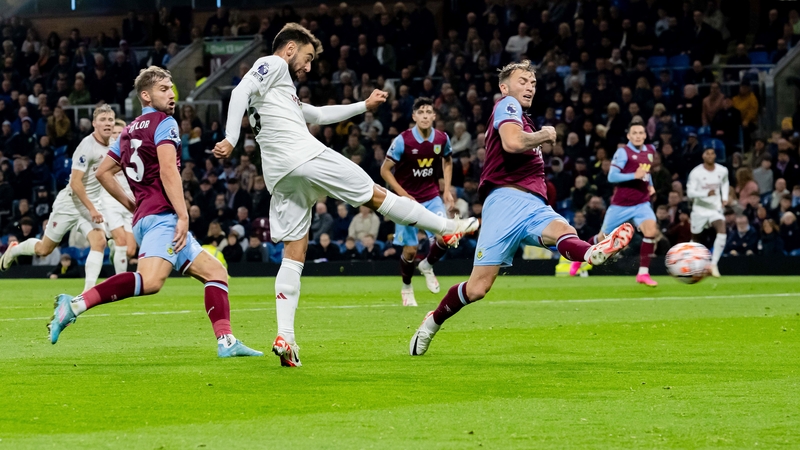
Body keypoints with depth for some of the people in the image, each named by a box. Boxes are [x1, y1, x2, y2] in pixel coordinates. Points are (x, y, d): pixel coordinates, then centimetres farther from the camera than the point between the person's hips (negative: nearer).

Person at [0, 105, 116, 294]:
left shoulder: (109, 147, 2)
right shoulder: (87, 146, -21)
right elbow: (75, 183, -24)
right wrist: (92, 209, -25)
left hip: (90, 205, 6)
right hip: (69, 204, -6)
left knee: (99, 242, -19)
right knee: (44, 249, 8)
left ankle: (88, 290, -21)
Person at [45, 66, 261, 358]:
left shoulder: (129, 131, 24)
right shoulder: (164, 123, -1)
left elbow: (103, 172, 27)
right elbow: (168, 171, -14)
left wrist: (131, 205, 27)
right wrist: (183, 216, -18)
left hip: (143, 216, 10)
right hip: (162, 216, -10)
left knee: (215, 272, 11)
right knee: (150, 281, -30)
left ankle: (226, 342, -2)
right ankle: (76, 305, -32)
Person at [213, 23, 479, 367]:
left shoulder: (279, 89, 32)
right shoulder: (272, 65, 5)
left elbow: (317, 115, 41)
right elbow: (240, 91, -13)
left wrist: (364, 106, 42)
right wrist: (231, 140, -23)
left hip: (280, 177, 9)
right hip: (304, 156, -9)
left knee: (294, 254, 3)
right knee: (376, 196, 6)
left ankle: (285, 337, -10)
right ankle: (448, 228, 20)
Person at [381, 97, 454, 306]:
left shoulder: (442, 139, -5)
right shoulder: (403, 140, -17)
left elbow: (447, 161, 17)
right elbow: (385, 170, -11)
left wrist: (447, 189, 7)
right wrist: (403, 195, -18)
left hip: (431, 198, 3)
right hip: (408, 199, -3)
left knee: (444, 238, -18)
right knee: (410, 250, -3)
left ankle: (428, 266, 14)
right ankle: (406, 287, 25)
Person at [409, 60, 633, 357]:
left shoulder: (521, 118, 31)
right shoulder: (507, 104, 3)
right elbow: (512, 142, -17)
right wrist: (542, 136, -1)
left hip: (534, 207, 7)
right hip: (507, 199, -7)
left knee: (564, 233, -32)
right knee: (476, 289, -11)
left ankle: (593, 254, -66)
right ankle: (433, 322, 15)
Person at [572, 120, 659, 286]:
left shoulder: (651, 150, 7)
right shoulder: (623, 152, -13)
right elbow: (612, 176, -18)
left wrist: (650, 184, 11)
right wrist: (634, 176, -29)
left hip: (641, 203, 4)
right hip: (621, 204, -4)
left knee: (651, 230, -23)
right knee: (604, 237, 10)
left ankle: (643, 273, -18)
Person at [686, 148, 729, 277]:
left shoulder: (723, 171, -2)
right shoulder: (695, 173, -15)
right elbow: (690, 192, -21)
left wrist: (725, 198, 8)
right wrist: (706, 193, -36)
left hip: (715, 208, 2)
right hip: (700, 209, -2)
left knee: (722, 232, -24)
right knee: (695, 238, 11)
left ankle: (714, 264, -20)